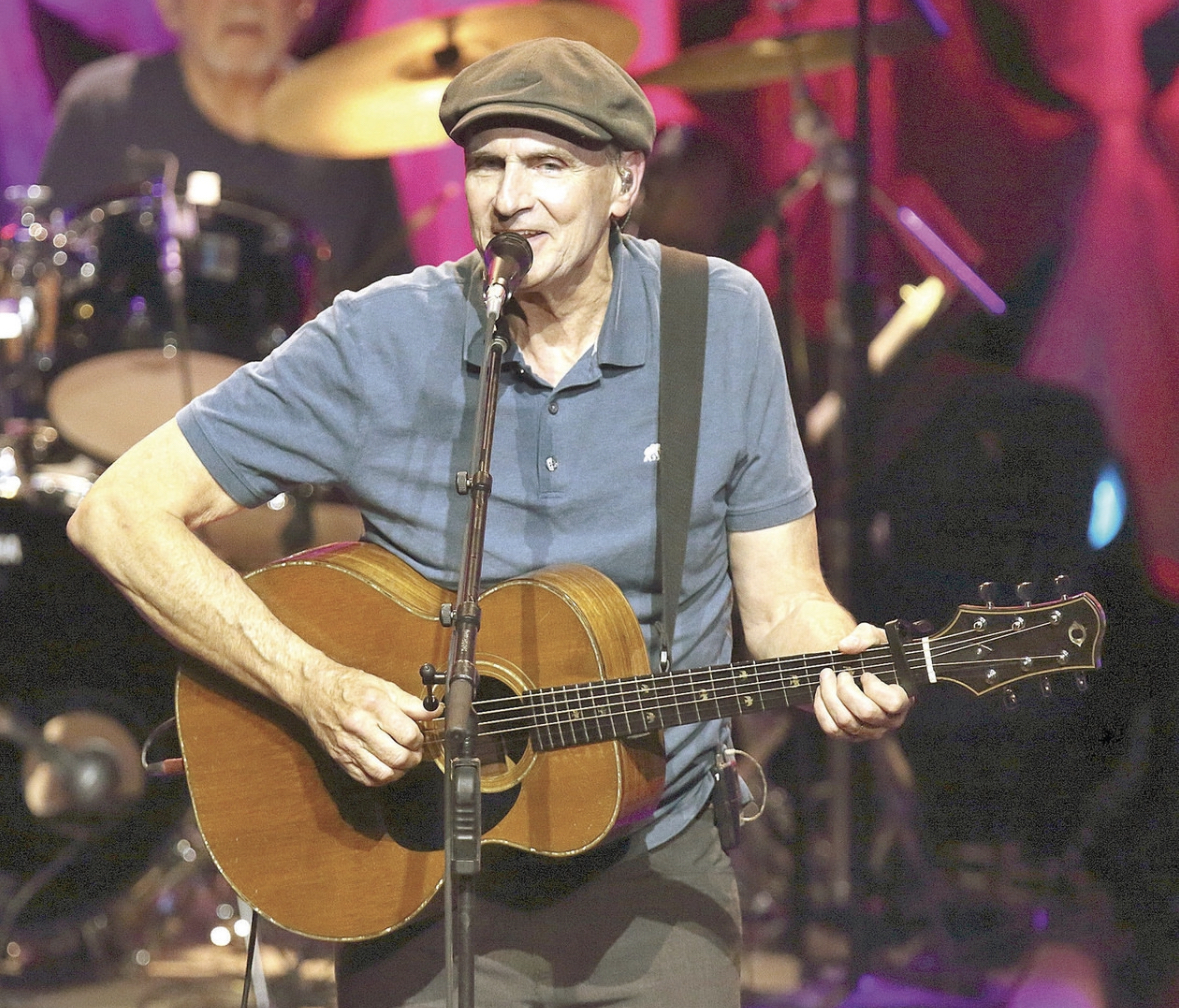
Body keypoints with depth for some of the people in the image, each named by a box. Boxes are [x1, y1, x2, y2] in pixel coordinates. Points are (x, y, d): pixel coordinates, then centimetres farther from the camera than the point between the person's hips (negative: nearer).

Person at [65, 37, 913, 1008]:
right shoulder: (381, 343, -10)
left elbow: (780, 603, 0)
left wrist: (846, 667, -23)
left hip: (655, 884, 2)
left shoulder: (720, 320, -4)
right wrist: (313, 684, -20)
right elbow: (119, 511, -10)